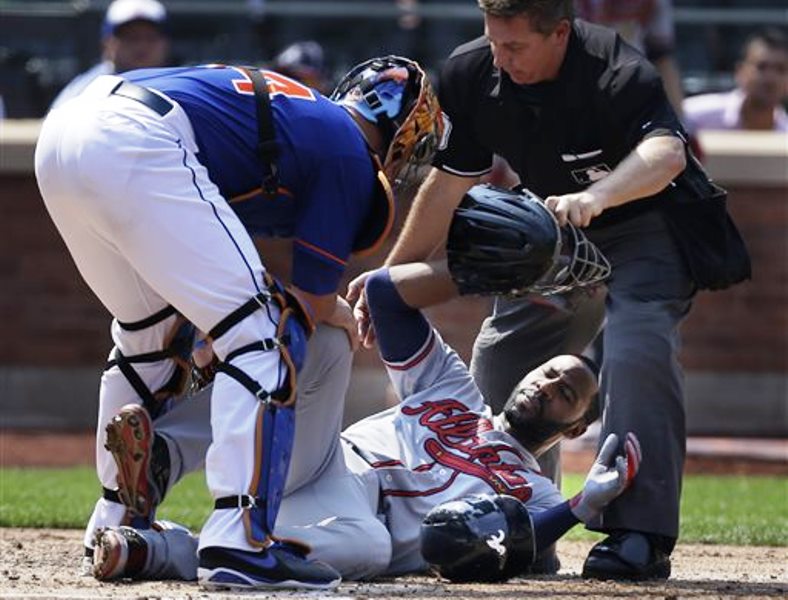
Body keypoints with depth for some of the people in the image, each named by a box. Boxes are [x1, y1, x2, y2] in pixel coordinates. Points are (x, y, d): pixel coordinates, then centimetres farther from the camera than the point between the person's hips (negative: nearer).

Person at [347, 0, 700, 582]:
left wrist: (594, 196, -70)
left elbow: (666, 152, -51)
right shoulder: (471, 73, -15)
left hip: (645, 225, -7)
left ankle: (640, 537, -27)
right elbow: (448, 185, -3)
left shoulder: (619, 74, -33)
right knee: (499, 360, 5)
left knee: (637, 353, -29)